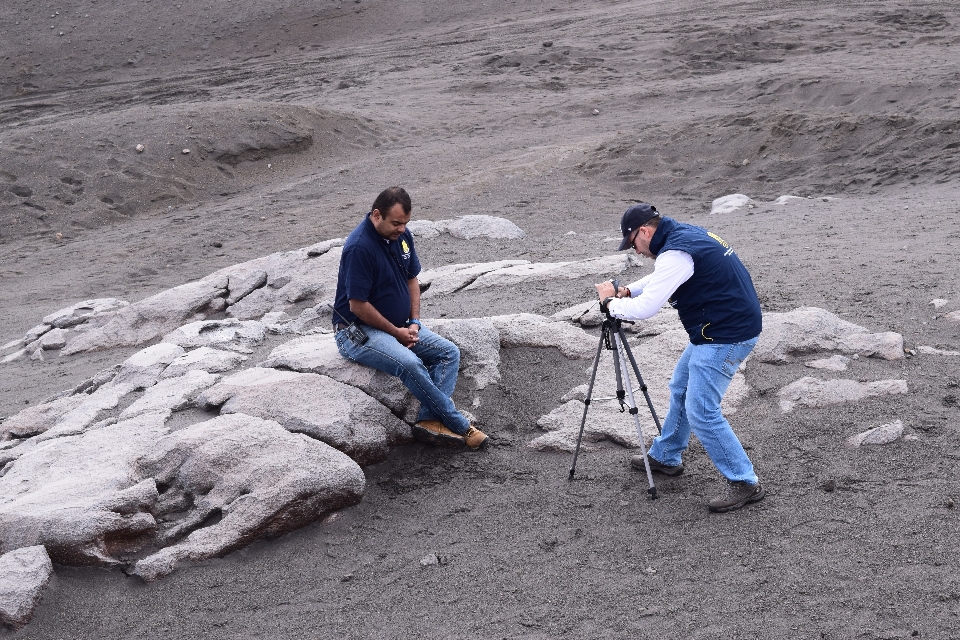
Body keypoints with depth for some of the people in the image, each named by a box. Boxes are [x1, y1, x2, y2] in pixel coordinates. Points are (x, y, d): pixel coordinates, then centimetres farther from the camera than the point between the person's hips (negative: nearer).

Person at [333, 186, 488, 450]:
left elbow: (412, 279, 13)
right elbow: (358, 305, -23)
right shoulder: (360, 247, -25)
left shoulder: (402, 235, 1)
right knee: (410, 364, -31)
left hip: (402, 326, 9)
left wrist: (414, 323, 0)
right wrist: (397, 333, -13)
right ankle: (459, 426, -17)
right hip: (359, 331, -9)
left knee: (449, 352, -5)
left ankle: (429, 420, -17)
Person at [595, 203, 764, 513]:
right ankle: (665, 457, 37)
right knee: (680, 389, 22)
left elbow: (644, 308, -22)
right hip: (716, 329, 11)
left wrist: (611, 301, -4)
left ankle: (745, 482, -1)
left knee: (701, 411, -9)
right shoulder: (686, 233, 10)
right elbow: (659, 279, 27)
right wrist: (628, 290, 11)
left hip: (727, 335, -11)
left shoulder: (675, 254, -22)